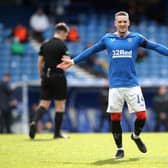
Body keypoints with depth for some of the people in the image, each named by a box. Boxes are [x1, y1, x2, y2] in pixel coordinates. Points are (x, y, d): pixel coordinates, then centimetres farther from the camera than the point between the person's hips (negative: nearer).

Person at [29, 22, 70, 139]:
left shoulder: (45, 45, 9)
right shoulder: (62, 45, -8)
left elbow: (40, 62, 11)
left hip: (46, 77, 5)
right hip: (58, 77, -5)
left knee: (44, 104, 6)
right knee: (60, 105, 6)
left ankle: (34, 121, -22)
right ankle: (57, 133, 8)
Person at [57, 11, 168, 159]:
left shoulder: (136, 38, 5)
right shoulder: (107, 39, 7)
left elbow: (156, 46, 5)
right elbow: (91, 51, 16)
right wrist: (73, 61, 17)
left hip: (132, 84, 0)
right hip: (115, 85, 0)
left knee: (142, 116, -5)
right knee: (115, 118, 0)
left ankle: (136, 136, 26)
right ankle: (120, 149, 16)